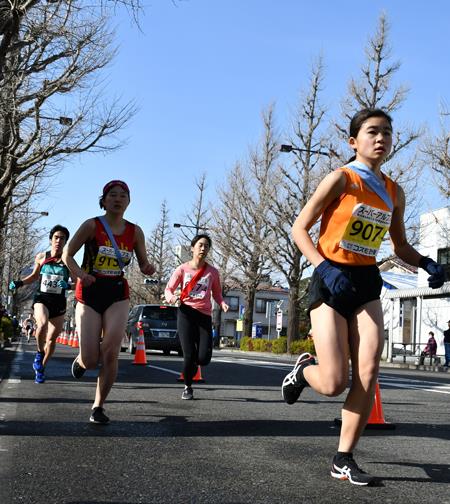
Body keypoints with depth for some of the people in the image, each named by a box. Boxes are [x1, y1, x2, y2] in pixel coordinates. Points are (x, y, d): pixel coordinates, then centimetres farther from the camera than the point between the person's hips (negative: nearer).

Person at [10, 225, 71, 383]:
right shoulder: (41, 257, 2)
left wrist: (68, 285, -23)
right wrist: (19, 283, 3)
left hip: (59, 302, 1)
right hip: (41, 298, -1)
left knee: (52, 339, 7)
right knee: (42, 324, -32)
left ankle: (40, 368, 28)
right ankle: (39, 353, -6)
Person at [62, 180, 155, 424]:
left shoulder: (135, 231, 3)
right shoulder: (92, 225, -5)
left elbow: (143, 263, 14)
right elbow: (67, 254, 0)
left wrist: (148, 269, -11)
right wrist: (80, 274, -19)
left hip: (118, 295, 2)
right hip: (89, 294, -2)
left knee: (110, 353, -15)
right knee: (91, 361, -5)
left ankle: (98, 406, 2)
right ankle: (81, 360, 35)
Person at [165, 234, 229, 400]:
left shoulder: (212, 272, 8)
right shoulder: (182, 269, 4)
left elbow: (217, 293, 15)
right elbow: (168, 289, 6)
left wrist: (222, 304, -7)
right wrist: (171, 298, -17)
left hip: (204, 315, 2)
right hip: (186, 313, -2)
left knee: (204, 358, -10)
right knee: (189, 355, -9)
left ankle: (193, 364, 28)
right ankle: (187, 387, 18)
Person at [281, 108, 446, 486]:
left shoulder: (394, 193, 10)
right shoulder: (341, 179, -7)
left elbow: (400, 246, 21)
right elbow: (300, 229, -8)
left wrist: (427, 264, -1)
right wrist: (324, 269, -23)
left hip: (367, 284, 5)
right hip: (332, 282, -5)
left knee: (368, 374, -9)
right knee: (334, 384, -9)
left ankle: (344, 459, 3)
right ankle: (304, 369, 28)